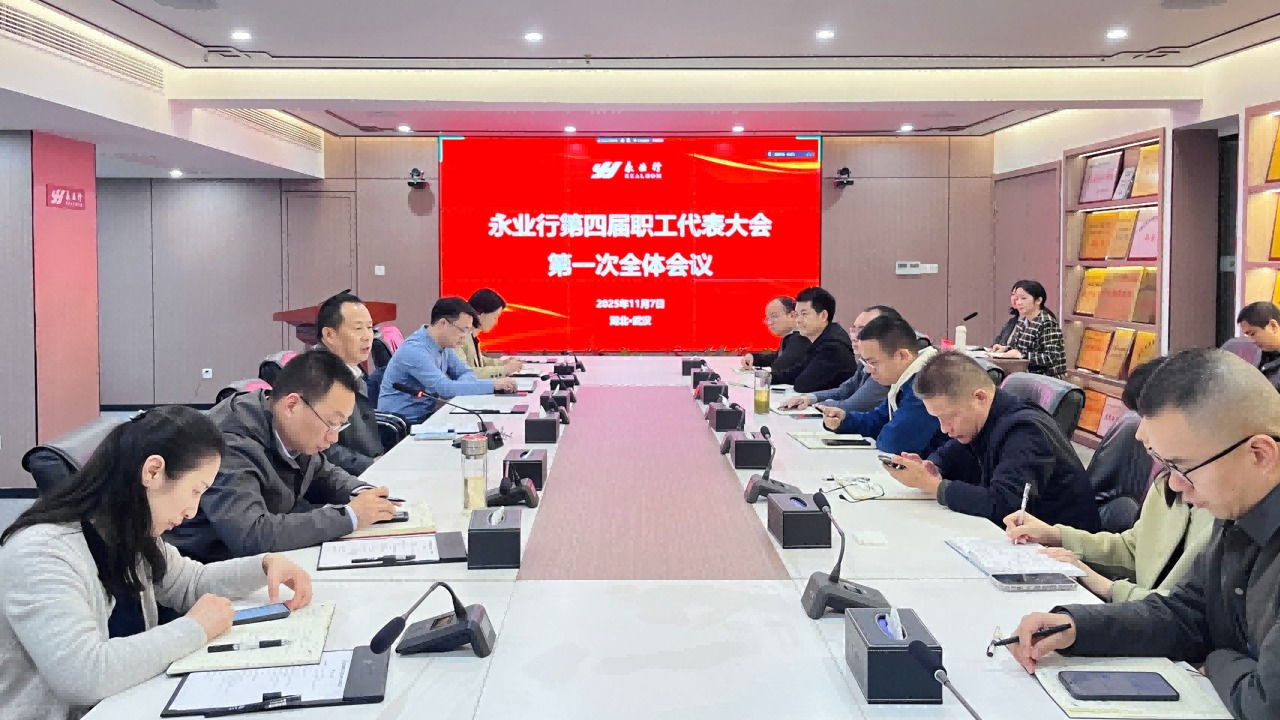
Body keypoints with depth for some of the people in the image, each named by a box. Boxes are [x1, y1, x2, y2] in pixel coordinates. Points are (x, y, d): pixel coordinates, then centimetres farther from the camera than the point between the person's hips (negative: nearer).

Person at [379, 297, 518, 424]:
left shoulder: (443, 345, 3)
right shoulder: (415, 350, -24)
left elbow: (466, 373, 8)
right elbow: (446, 389, -30)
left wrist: (458, 387, -15)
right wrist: (493, 384, -25)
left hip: (425, 417, 8)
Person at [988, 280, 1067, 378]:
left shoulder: (1047, 323, -16)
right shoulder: (1022, 320, 7)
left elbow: (1052, 358, -23)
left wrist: (1021, 355, -24)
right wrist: (1005, 348, 0)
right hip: (1029, 375, 7)